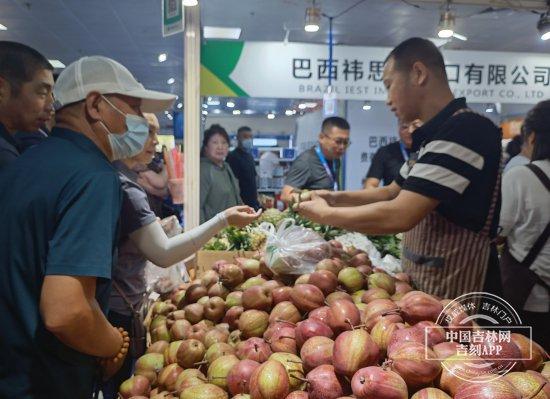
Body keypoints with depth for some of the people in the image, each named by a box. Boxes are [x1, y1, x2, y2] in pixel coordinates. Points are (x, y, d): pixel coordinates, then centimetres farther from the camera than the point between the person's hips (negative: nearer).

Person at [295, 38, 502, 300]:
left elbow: (398, 216, -29)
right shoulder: (435, 136, 11)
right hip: (421, 285, 9)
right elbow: (392, 192, 22)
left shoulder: (464, 131, -22)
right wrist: (339, 198, 7)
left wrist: (325, 214, -15)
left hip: (451, 298, -9)